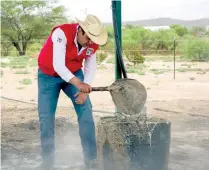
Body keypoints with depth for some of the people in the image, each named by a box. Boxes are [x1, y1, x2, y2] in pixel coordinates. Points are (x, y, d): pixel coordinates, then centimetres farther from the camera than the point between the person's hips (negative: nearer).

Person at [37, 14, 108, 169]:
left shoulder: (93, 43, -15)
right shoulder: (61, 33, -32)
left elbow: (90, 68, -3)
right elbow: (58, 65, -40)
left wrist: (85, 90, -16)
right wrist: (78, 84, -53)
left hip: (74, 74, 3)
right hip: (49, 75, -3)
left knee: (86, 110, -12)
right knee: (46, 116, -7)